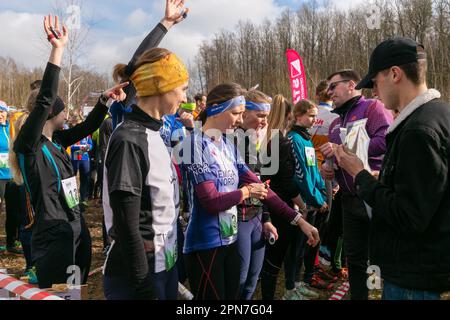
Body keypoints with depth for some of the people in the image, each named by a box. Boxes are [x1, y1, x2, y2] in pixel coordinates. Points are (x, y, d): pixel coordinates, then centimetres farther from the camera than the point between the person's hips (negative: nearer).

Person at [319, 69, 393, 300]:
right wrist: (327, 167, 3)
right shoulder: (335, 124, 19)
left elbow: (386, 140, -22)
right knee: (355, 259, 16)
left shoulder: (372, 107, -6)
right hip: (349, 200, 8)